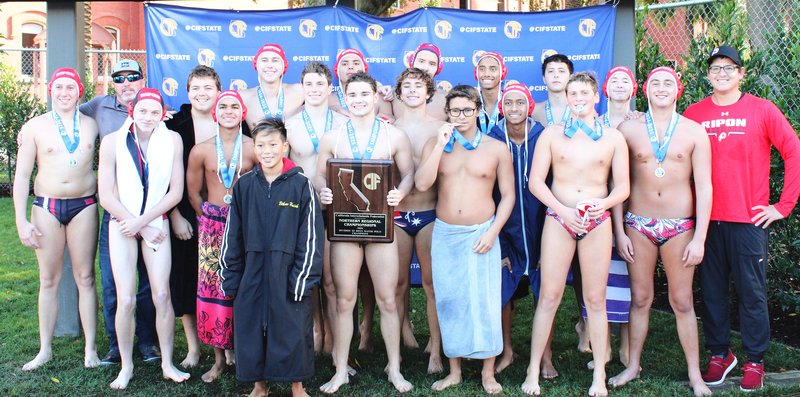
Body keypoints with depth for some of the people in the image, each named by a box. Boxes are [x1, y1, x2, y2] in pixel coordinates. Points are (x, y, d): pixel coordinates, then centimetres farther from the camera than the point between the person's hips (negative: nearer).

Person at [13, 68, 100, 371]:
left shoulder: (92, 126, 5)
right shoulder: (35, 127, 2)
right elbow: (21, 176, 2)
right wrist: (21, 221, -4)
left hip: (84, 206, 0)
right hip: (46, 207, 0)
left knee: (85, 278, 3)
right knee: (48, 280, 7)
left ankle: (90, 348, 9)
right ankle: (45, 350, 16)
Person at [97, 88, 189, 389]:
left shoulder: (172, 140, -5)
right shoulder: (113, 142, -7)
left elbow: (176, 192, -3)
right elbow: (106, 197, -7)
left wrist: (141, 221, -9)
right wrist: (144, 228, -7)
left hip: (157, 224, 1)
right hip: (122, 225, -1)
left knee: (162, 295, -2)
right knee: (126, 299, -4)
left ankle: (167, 364, 11)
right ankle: (126, 366, 12)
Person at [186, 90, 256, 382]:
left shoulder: (254, 148, -2)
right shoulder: (200, 151, 3)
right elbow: (193, 193, 12)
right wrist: (209, 218, 10)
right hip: (212, 225, 2)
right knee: (212, 290, 2)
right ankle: (219, 359, 13)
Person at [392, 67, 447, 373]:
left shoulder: (440, 129, 4)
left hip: (430, 213, -1)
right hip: (398, 213, 2)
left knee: (431, 281, -1)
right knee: (399, 279, 7)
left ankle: (435, 351, 5)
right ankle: (403, 324, 30)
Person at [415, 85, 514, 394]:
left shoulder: (497, 149, 1)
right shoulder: (435, 144, 4)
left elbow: (508, 195, 3)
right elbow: (422, 184, -10)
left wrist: (492, 232, -8)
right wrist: (441, 144, -13)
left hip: (481, 234, -1)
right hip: (444, 233, 2)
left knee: (484, 302, 0)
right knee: (449, 302, 7)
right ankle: (454, 370, 21)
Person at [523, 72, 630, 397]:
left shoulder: (613, 138, 7)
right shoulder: (552, 134, 5)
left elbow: (623, 187, 6)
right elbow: (536, 181, 0)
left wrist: (603, 204, -15)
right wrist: (563, 210, -12)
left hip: (597, 221, 1)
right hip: (558, 218, -1)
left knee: (595, 299, 4)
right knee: (549, 296, 0)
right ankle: (534, 370, 9)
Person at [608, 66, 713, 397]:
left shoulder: (693, 131, -1)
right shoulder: (628, 129, 0)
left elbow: (704, 187, -2)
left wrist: (699, 238, -7)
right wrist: (619, 232, -2)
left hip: (679, 226, -1)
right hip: (638, 224, 1)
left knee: (682, 302, 6)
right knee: (640, 298, 10)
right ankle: (633, 366, 24)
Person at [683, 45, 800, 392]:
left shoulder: (762, 110, 0)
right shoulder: (694, 114, 6)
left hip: (749, 220, -2)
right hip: (707, 219, 2)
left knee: (751, 292, 4)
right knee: (712, 291, 9)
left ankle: (754, 362, 17)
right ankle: (719, 354, 24)